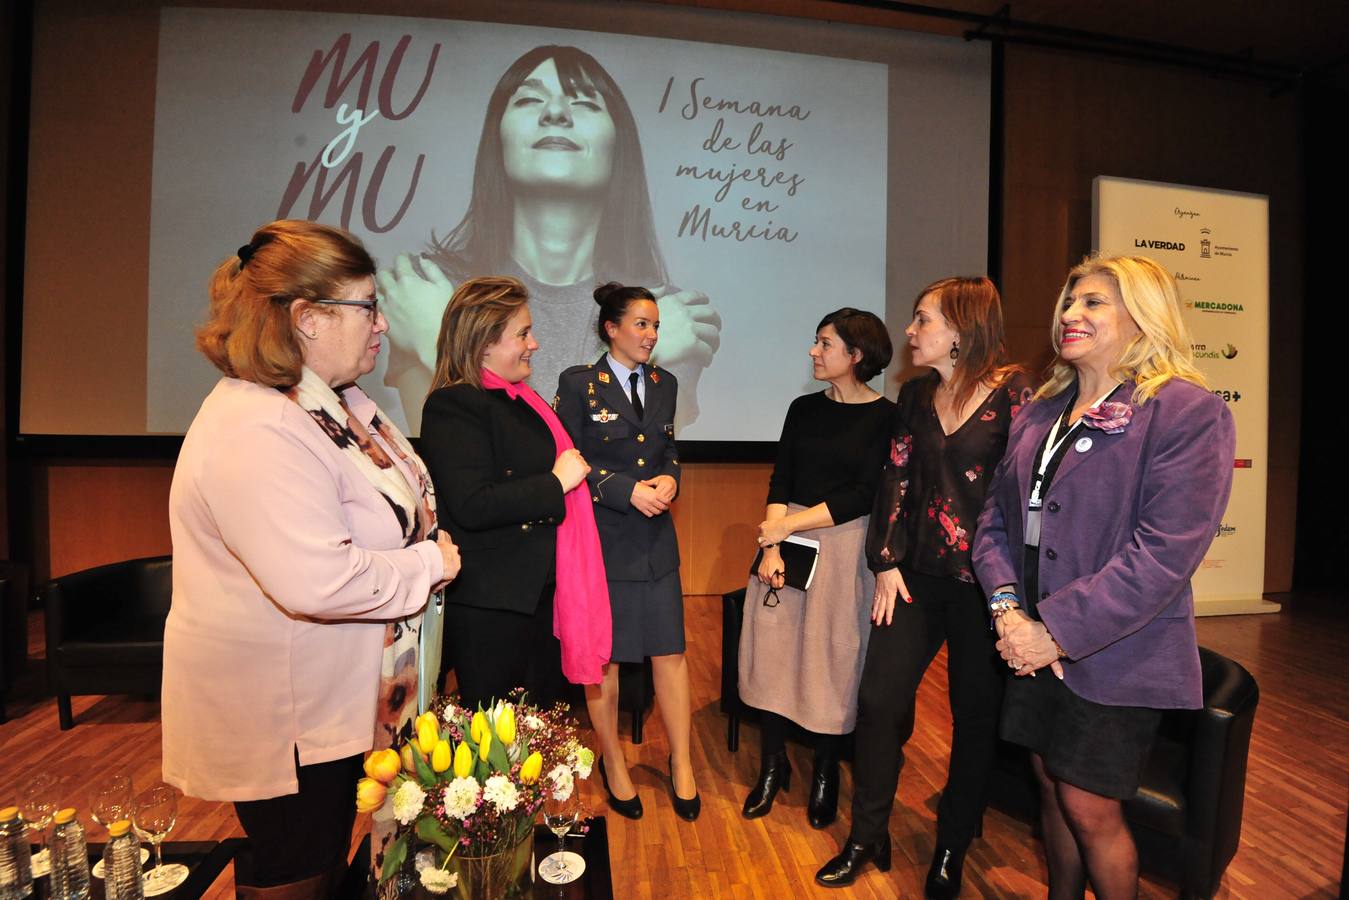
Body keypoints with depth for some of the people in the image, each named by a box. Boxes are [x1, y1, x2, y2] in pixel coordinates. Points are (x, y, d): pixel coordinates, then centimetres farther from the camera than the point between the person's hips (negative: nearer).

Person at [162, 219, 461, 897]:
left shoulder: (338, 402, 4)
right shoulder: (255, 431, -28)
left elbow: (383, 509, 19)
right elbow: (316, 580, -35)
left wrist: (429, 544, 0)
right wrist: (430, 564, -21)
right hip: (279, 721, -9)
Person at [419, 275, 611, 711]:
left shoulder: (520, 398, 12)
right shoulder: (453, 406, -17)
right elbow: (471, 507, -28)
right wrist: (556, 482, -21)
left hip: (541, 593, 9)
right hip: (490, 608, -9)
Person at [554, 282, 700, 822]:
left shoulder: (664, 384, 10)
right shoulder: (579, 384, -5)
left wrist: (669, 480, -5)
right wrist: (628, 490, -17)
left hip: (655, 538, 4)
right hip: (601, 538, -4)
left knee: (670, 652, 5)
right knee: (603, 657, 11)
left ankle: (681, 763, 26)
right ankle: (612, 762, 33)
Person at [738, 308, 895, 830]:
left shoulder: (886, 417, -5)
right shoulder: (804, 409, 8)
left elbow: (864, 496, -11)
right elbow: (780, 480, 3)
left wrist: (787, 524, -12)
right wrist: (771, 545, -10)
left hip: (845, 547, -3)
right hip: (787, 541, 4)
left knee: (833, 656, 5)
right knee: (773, 650, 5)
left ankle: (825, 774, 27)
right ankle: (772, 766, 23)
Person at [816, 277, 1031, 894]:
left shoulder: (1012, 393, -8)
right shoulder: (916, 395, 7)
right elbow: (896, 480, 7)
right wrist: (886, 562, 1)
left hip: (981, 581, -4)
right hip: (917, 576, 4)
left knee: (975, 714, 11)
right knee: (878, 698, 4)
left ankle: (952, 849, 33)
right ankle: (867, 837, 24)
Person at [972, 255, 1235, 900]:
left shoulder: (1188, 412, -12)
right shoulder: (1039, 412, 8)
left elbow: (1165, 552, -20)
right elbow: (996, 515, 6)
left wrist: (1057, 630, -21)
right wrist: (1007, 605, -9)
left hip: (1116, 655, -5)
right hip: (1036, 646, 6)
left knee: (1089, 809, 6)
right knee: (1052, 787, 18)